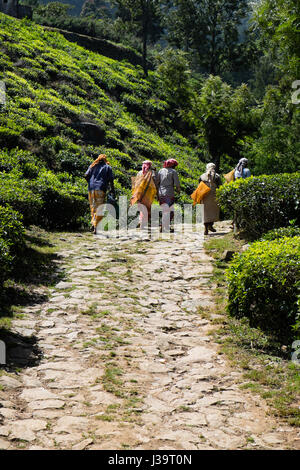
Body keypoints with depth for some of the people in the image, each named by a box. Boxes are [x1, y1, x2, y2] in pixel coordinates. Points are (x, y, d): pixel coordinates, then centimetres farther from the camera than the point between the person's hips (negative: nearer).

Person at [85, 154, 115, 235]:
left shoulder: (93, 166, 17)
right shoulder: (108, 167, 10)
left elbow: (86, 176, 5)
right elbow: (111, 180, 2)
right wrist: (113, 191, 6)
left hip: (91, 189, 3)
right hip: (101, 189, -3)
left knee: (93, 207, 13)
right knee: (99, 209, -3)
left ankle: (93, 223, 1)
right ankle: (96, 226, -12)